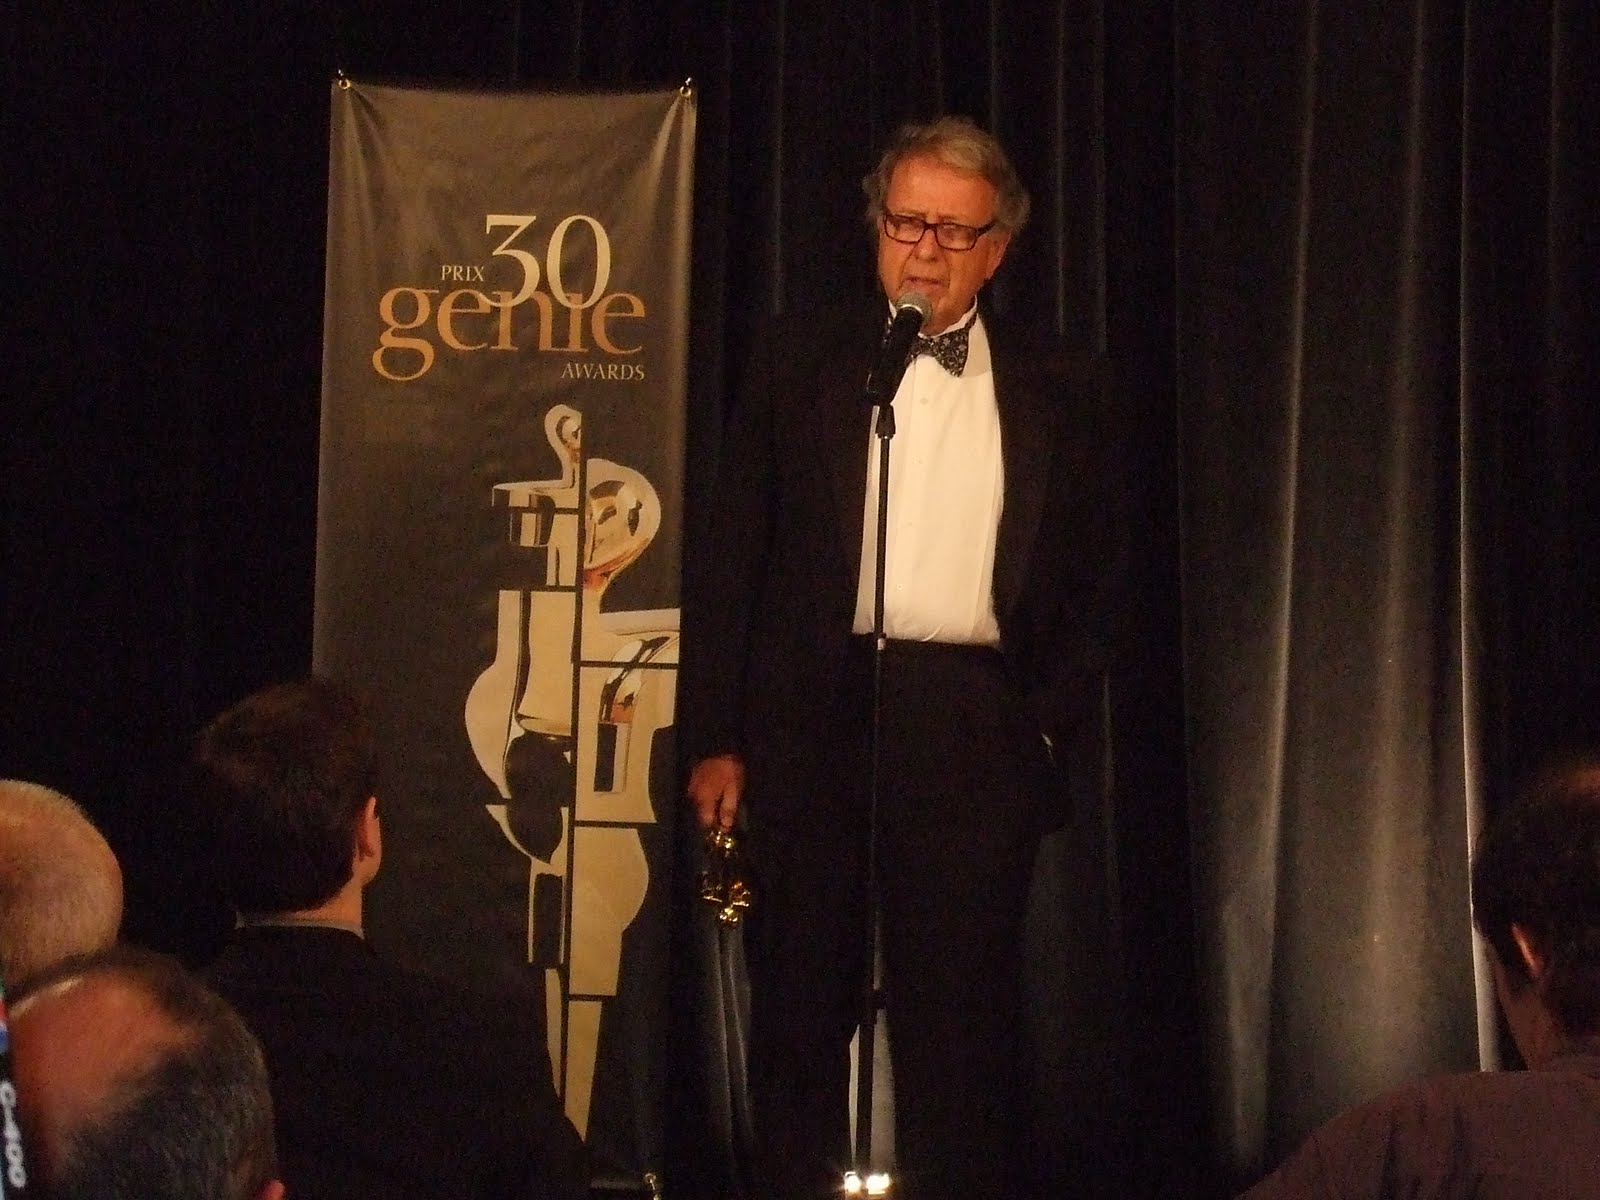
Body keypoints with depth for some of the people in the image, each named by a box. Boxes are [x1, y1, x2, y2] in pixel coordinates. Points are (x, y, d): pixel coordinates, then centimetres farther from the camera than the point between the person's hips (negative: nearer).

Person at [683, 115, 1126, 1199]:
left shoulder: (1062, 390, 9)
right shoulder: (800, 360, 8)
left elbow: (1096, 583, 10)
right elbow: (735, 556, 6)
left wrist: (1056, 726, -2)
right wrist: (715, 737, 0)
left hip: (978, 733, -1)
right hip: (812, 721, 1)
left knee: (961, 1019, 2)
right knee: (800, 1008, 7)